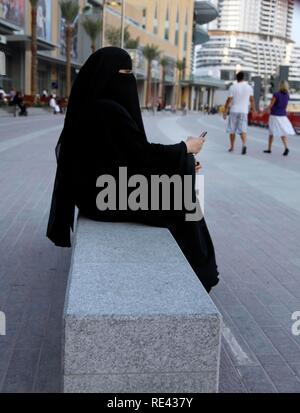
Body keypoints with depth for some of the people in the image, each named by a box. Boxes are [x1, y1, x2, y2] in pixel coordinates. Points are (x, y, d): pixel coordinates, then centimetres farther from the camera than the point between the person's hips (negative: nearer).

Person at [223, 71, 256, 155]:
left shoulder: (233, 87, -5)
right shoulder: (249, 87, 4)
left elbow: (229, 100, -7)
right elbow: (252, 100, 10)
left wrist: (225, 112, -2)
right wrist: (253, 110, 21)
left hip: (234, 111, -2)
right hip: (244, 111, 2)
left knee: (232, 129, 11)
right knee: (243, 130, -1)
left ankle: (232, 147, 18)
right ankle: (244, 144, -24)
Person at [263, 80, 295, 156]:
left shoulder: (276, 94, -13)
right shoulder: (287, 96, 5)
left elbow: (270, 106, -11)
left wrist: (263, 111, 5)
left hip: (275, 116, -4)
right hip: (283, 116, 4)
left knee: (271, 133, 8)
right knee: (283, 133, 3)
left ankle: (269, 149, 15)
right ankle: (286, 147, -16)